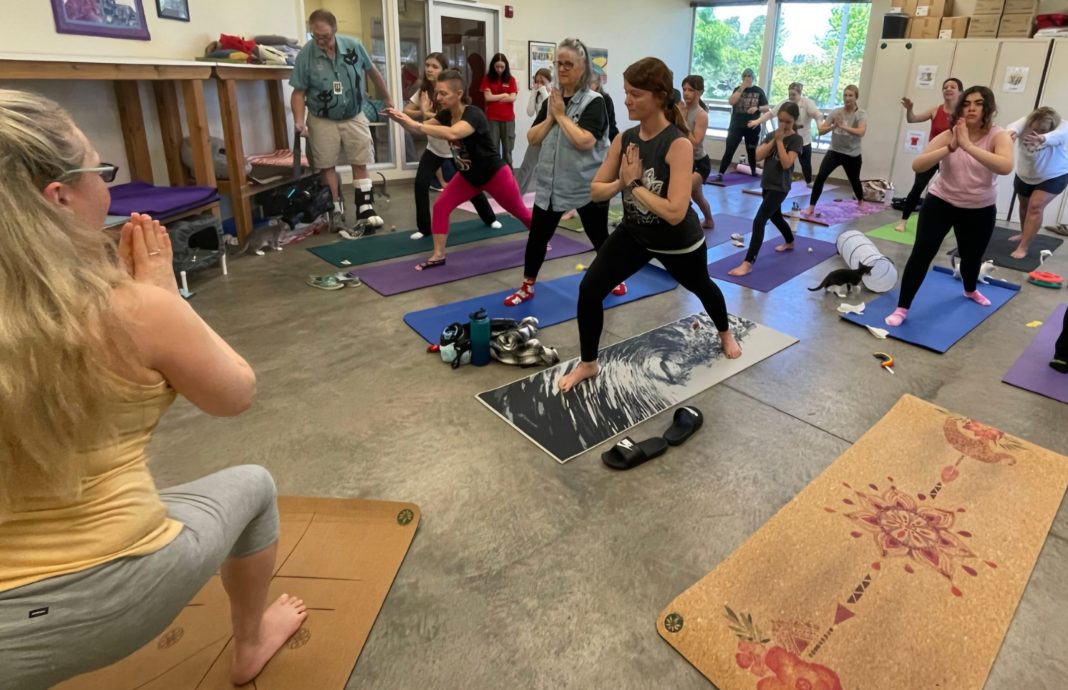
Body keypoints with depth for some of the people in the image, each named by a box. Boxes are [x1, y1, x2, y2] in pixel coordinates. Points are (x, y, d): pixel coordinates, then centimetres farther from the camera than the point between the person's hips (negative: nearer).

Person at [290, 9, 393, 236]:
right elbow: (299, 92, -10)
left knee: (360, 165, 1)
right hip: (322, 120, -1)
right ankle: (337, 214, 14)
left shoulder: (354, 46, -11)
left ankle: (365, 212, 6)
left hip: (354, 117, 1)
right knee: (327, 167, 3)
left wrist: (387, 99, 13)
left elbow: (373, 73, 5)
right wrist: (299, 120, -24)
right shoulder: (305, 54, -15)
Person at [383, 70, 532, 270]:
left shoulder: (473, 115, -31)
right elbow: (422, 128, -12)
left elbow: (452, 134, -50)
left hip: (495, 174, -7)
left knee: (520, 212, 10)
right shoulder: (445, 114, -6)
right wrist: (400, 120, -32)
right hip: (468, 176, 7)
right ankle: (438, 256, -1)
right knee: (441, 206, -8)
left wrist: (415, 124, -52)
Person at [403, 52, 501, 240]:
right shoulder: (423, 91, 0)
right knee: (421, 184, -12)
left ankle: (490, 218, 29)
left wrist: (427, 113, -29)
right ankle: (424, 228, 1)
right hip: (434, 148, 4)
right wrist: (421, 112, -23)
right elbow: (406, 112, -5)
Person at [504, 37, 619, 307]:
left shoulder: (594, 102, -11)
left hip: (587, 186, -5)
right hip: (550, 184, 5)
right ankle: (527, 287, 22)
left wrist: (561, 115, -17)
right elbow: (532, 139, 4)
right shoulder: (551, 100, 7)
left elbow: (585, 141, -25)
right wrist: (550, 117, -11)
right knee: (537, 236, 7)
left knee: (599, 237, 11)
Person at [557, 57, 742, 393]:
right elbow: (596, 191, -4)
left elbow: (675, 212, -35)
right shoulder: (624, 139, -10)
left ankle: (725, 333, 58)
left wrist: (635, 184, -27)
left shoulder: (678, 144, -27)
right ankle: (588, 365, 7)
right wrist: (621, 182, -24)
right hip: (634, 234, 4)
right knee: (589, 289, -12)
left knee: (700, 286, 24)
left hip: (678, 242, -4)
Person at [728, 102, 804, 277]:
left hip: (780, 186, -7)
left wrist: (780, 140, -19)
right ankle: (790, 242, 55)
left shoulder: (796, 139, -10)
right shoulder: (771, 134, 6)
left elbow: (786, 163, -22)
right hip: (767, 183, 7)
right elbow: (758, 156, -6)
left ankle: (748, 263, -21)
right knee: (776, 217, 26)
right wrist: (774, 139, -13)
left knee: (759, 221, -18)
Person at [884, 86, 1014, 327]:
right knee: (922, 253, -13)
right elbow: (917, 165, -25)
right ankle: (902, 308, -7)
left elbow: (1005, 167, -36)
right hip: (941, 202, -1)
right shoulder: (948, 135, -12)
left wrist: (968, 146, -42)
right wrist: (950, 148, -38)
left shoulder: (998, 136, -15)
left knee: (972, 256, 16)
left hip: (980, 209, 1)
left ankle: (971, 290, 50)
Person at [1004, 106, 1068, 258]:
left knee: (1036, 207, -17)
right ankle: (1024, 233, 45)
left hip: (1054, 177, -4)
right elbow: (1015, 126, -45)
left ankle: (1023, 248, -17)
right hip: (1025, 176, 4)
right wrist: (1011, 132, -70)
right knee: (1025, 205, 19)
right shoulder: (1026, 122, -20)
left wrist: (1042, 138, -76)